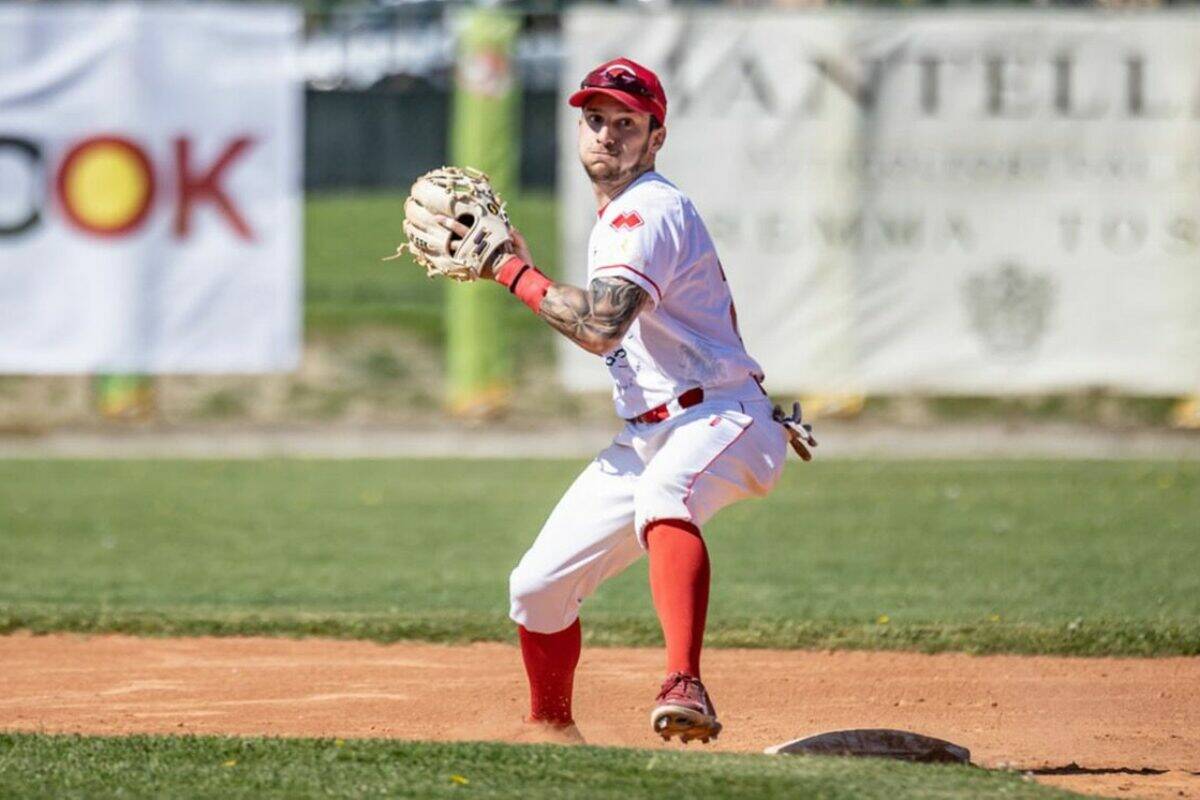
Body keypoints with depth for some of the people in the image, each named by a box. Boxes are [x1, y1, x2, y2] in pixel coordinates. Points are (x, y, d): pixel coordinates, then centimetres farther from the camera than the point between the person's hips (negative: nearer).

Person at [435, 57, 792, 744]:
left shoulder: (649, 210, -14)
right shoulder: (613, 214, 17)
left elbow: (600, 328, -28)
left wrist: (511, 269, -20)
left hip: (722, 419, -10)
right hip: (649, 439, 10)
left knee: (662, 498, -43)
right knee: (538, 586, 8)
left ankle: (686, 689, -62)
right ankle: (551, 733, 33)